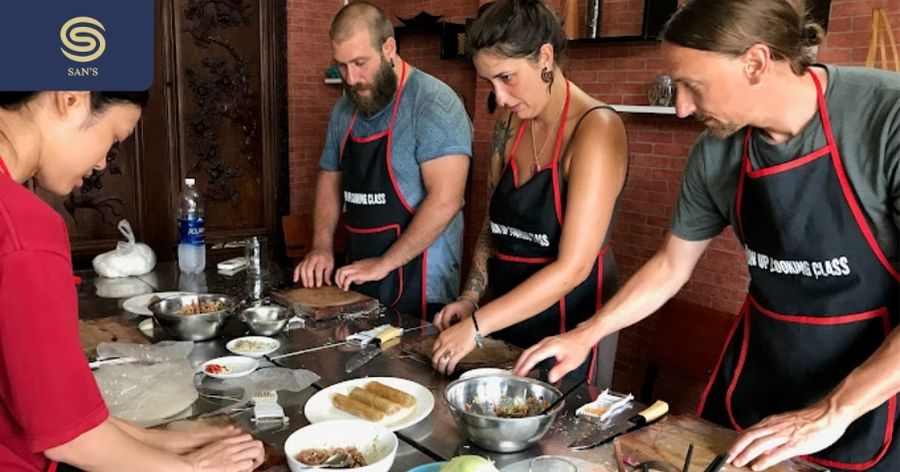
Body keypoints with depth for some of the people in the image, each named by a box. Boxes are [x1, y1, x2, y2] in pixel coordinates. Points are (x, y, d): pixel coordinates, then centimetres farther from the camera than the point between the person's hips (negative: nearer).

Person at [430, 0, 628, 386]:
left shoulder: (596, 128, -18)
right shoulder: (508, 127, 2)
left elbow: (573, 266, -24)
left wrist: (478, 325, -23)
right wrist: (470, 297, -3)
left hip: (569, 327, -6)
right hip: (507, 320, 6)